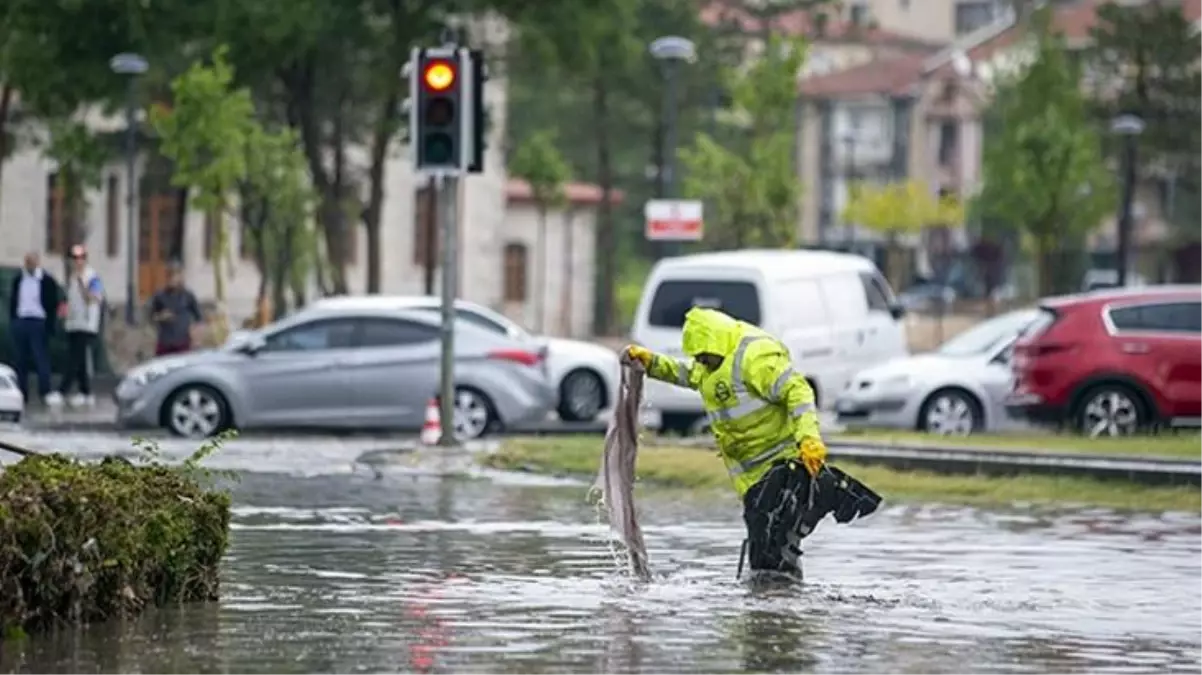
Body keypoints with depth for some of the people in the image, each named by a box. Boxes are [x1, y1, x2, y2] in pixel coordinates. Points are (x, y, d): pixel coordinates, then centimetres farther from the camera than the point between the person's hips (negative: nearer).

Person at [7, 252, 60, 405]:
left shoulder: (47, 281, -3)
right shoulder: (18, 280, 12)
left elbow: (53, 305, -4)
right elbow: (13, 302, 16)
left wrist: (49, 325, -10)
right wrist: (13, 320, 7)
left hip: (38, 323, -5)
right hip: (20, 322, 5)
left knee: (41, 359, -9)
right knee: (21, 360, 6)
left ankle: (45, 392, -12)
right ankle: (22, 392, 10)